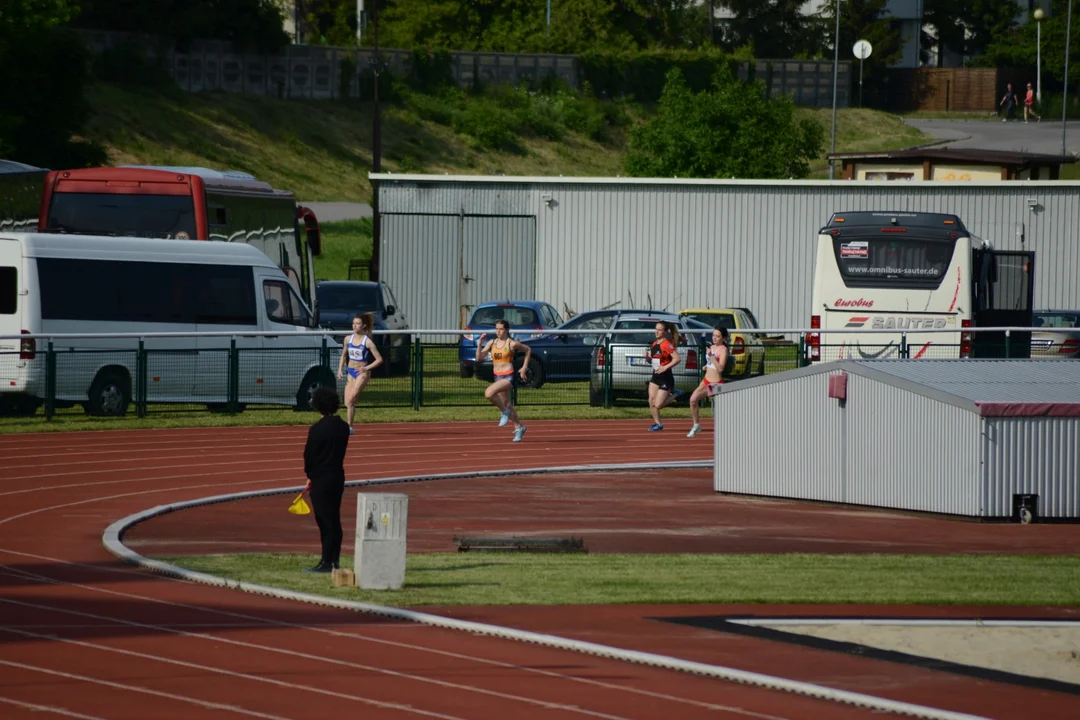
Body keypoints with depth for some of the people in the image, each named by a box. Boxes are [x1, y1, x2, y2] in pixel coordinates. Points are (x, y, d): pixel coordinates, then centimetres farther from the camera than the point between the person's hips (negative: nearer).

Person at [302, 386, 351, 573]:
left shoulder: (317, 429, -15)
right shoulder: (343, 427, 4)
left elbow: (309, 454, -10)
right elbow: (342, 450, 8)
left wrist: (310, 475, 9)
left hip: (321, 480, -6)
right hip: (338, 477, 6)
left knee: (325, 521, -4)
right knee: (334, 520, 13)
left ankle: (326, 562, -4)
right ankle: (334, 560, 17)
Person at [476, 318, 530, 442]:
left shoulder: (512, 344, -10)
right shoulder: (492, 343, 4)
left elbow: (528, 350, 5)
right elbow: (479, 358, -1)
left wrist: (524, 368, 2)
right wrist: (480, 343, -13)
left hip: (509, 376, -7)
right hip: (498, 376, 7)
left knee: (489, 393, -27)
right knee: (506, 403, 18)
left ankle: (505, 412, -5)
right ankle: (518, 427, 36)